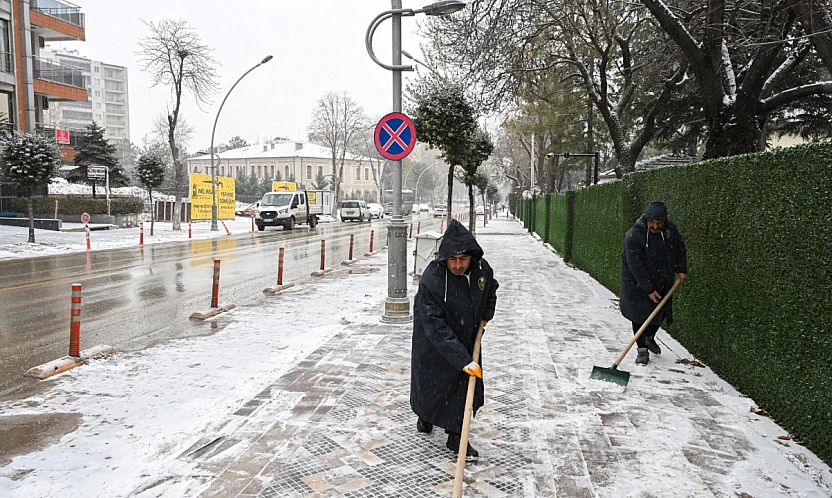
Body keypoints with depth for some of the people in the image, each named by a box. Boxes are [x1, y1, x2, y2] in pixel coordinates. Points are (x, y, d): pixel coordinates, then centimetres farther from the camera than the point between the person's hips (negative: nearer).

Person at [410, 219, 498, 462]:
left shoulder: (482, 269, -16)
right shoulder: (431, 279, -33)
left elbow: (490, 290, 12)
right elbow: (436, 327, -33)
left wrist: (485, 315, 7)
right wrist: (462, 360, -34)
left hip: (467, 338, 4)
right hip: (434, 342, -4)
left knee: (466, 385, 5)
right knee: (430, 381, 14)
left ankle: (455, 437, 21)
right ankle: (425, 416, 46)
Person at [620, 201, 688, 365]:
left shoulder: (670, 229, -7)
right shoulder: (633, 236, -26)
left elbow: (680, 248, 14)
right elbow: (636, 267, -25)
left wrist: (681, 269, 8)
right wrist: (649, 290, -24)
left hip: (662, 281, 6)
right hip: (637, 283, -5)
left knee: (660, 312, 14)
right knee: (640, 315, -6)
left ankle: (650, 338, 40)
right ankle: (642, 349, 7)